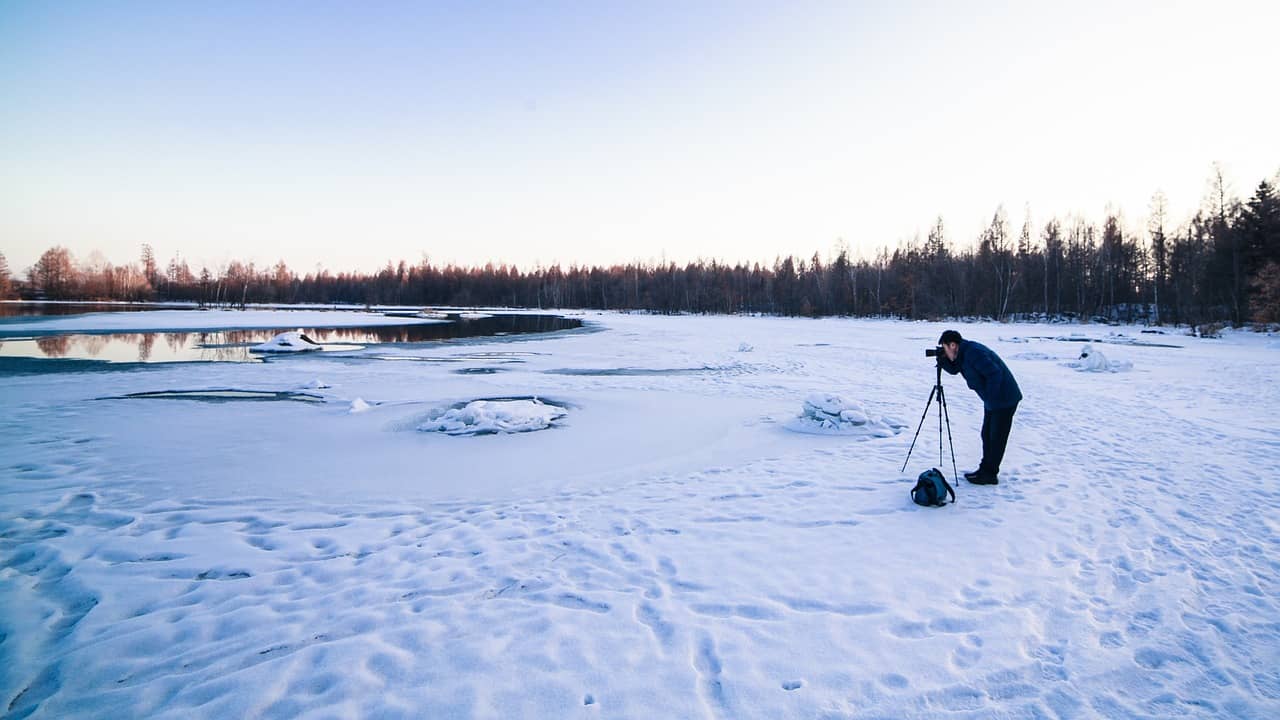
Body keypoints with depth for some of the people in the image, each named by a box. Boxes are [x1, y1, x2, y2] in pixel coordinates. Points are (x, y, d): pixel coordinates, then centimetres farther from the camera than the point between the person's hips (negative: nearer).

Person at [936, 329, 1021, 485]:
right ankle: (985, 469, 26)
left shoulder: (973, 352, -25)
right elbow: (954, 369, 15)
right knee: (987, 435, 16)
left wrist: (990, 397, -23)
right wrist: (942, 360, -3)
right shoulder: (963, 353, 5)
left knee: (996, 438, 0)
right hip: (992, 399, 10)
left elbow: (995, 373, -29)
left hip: (1004, 399, -10)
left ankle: (990, 475, 9)